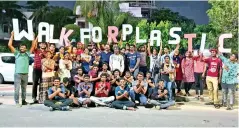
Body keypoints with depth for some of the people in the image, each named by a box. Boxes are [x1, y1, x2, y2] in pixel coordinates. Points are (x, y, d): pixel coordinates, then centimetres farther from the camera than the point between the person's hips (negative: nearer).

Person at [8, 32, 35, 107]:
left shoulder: (28, 54, 13)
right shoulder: (16, 53, 7)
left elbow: (33, 46, 13)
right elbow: (9, 45, 2)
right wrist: (12, 36, 3)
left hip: (25, 74, 3)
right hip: (17, 74, -3)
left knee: (24, 89, 11)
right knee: (17, 89, -6)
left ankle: (23, 101, 20)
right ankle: (17, 102, -3)